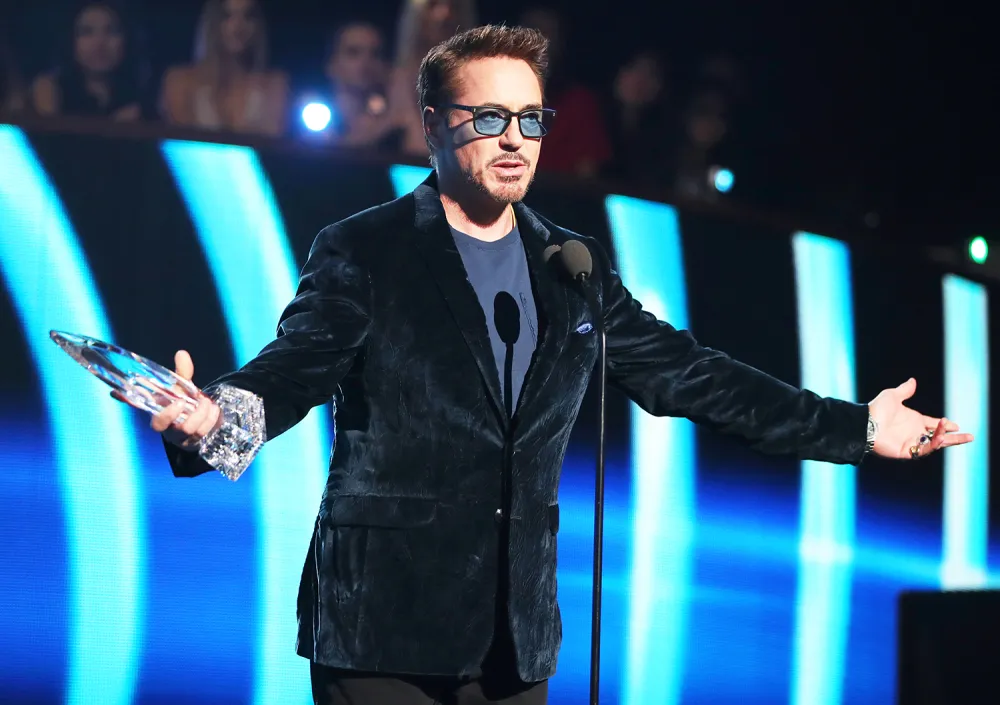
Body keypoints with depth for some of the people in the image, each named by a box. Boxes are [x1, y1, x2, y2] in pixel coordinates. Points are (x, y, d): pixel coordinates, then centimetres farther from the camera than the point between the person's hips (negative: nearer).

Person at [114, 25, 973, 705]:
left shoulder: (573, 267, 13)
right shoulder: (362, 253, -2)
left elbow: (685, 374, 16)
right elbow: (296, 366, -15)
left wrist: (857, 428, 15)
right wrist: (219, 416, -40)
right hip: (385, 629, -5)